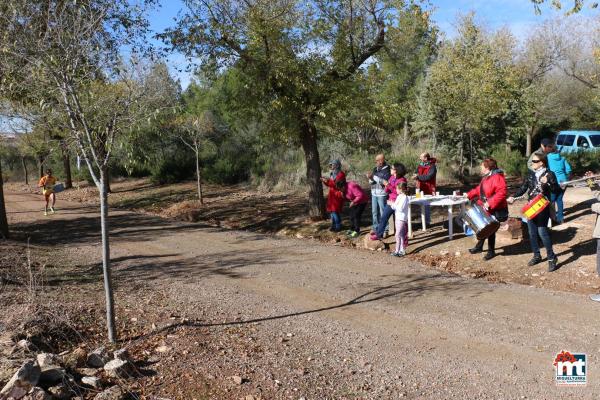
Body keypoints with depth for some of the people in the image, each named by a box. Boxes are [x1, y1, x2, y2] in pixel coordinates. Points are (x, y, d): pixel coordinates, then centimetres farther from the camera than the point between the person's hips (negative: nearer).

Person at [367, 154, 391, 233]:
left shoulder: (387, 170, -9)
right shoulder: (375, 169, 12)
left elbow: (385, 181, -20)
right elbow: (371, 182, 12)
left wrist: (374, 177, -21)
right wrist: (370, 178, -10)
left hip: (382, 194, -7)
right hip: (374, 194, 7)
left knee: (383, 212, -4)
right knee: (374, 212, 13)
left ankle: (385, 229, 5)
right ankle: (375, 228, 25)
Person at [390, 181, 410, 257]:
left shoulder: (404, 197, -17)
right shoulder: (399, 196, 11)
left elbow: (400, 208, -24)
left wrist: (392, 204, -18)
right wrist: (391, 204, 1)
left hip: (402, 218, -10)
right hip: (397, 217, 10)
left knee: (398, 234, -10)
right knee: (401, 235, 14)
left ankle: (397, 251, -7)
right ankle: (402, 250, 22)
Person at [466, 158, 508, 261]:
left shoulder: (497, 177, -21)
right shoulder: (486, 177, 12)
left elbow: (501, 193, -30)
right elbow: (480, 189, 25)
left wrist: (490, 203, -32)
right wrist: (469, 195, 23)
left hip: (495, 210, -9)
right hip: (485, 209, 9)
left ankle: (491, 251, 14)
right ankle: (479, 247, 32)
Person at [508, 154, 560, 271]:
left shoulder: (549, 174, -7)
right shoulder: (530, 174, 8)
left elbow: (556, 190, -11)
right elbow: (523, 188, 9)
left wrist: (547, 183, -27)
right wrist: (513, 197, -3)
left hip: (543, 207, -6)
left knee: (542, 232, -11)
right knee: (532, 233, 11)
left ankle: (552, 258, 1)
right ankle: (536, 256, 26)